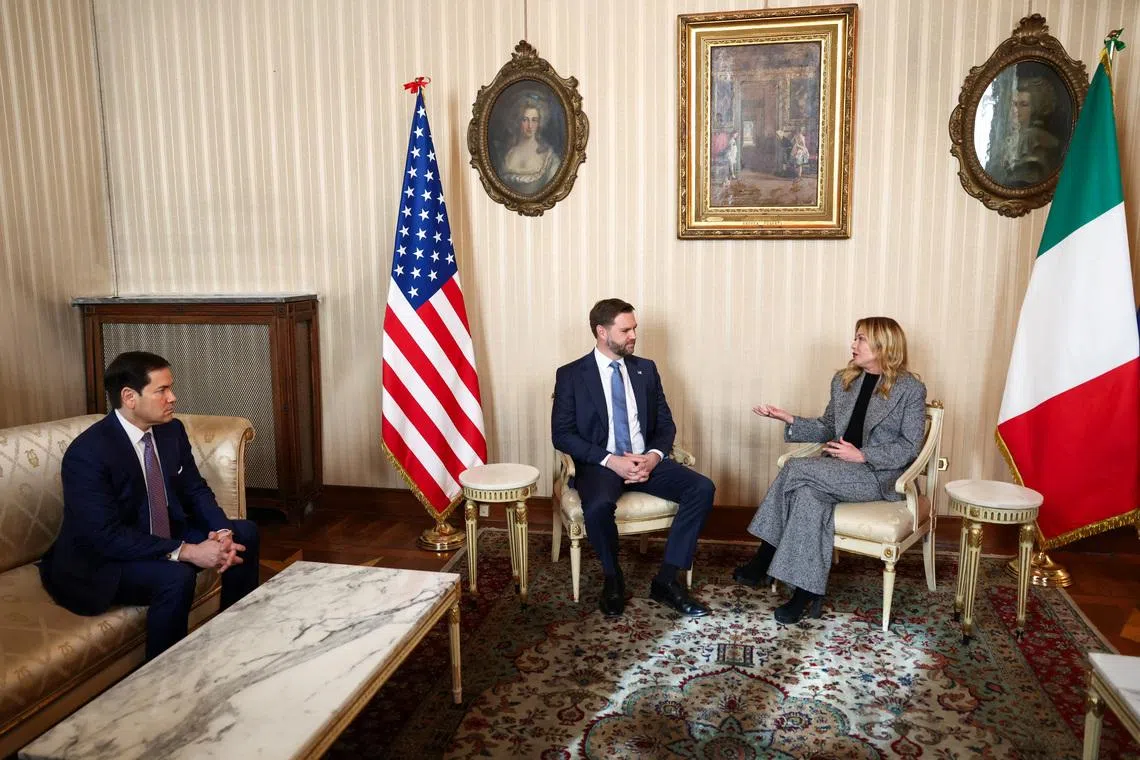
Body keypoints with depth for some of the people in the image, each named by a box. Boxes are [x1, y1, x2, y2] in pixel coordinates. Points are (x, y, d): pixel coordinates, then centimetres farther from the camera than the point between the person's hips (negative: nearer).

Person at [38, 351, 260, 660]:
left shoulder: (172, 430, -3)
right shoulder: (87, 452, -25)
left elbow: (196, 490, 3)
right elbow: (107, 536, -30)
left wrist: (222, 532, -17)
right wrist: (186, 552, -34)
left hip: (164, 536, 8)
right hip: (102, 560, -8)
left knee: (244, 533, -3)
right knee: (175, 577, -33)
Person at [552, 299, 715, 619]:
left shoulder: (646, 369, 10)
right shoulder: (571, 375, -2)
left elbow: (666, 424, 10)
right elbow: (562, 434, -7)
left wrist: (655, 455, -12)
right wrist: (610, 460, -19)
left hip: (646, 460, 4)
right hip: (600, 464, -4)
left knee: (703, 488, -19)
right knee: (599, 506, -36)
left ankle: (666, 580, -10)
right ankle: (613, 579, -5)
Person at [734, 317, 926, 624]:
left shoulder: (911, 388, -3)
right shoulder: (843, 380, 14)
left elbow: (910, 446, -6)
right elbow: (827, 428, 16)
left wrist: (862, 455, -16)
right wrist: (790, 420, 0)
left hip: (879, 474, -5)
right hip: (838, 468, 6)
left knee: (798, 470, -28)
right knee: (808, 496, -30)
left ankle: (763, 561, -17)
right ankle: (807, 593, -24)